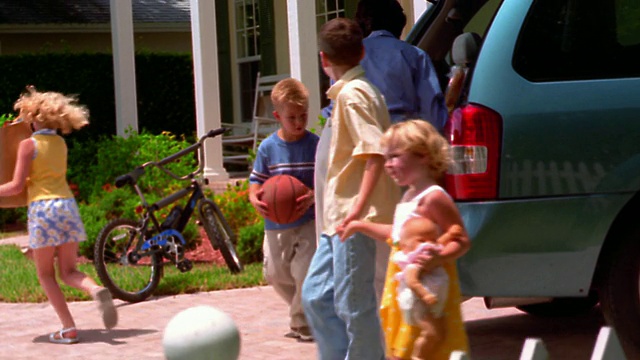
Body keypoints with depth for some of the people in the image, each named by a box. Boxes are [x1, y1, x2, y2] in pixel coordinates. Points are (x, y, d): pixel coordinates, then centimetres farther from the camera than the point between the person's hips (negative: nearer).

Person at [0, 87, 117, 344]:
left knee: (46, 274, 7)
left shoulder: (28, 144, -5)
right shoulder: (61, 143, 13)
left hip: (41, 207, -5)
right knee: (68, 271, 11)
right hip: (67, 205, 5)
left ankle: (68, 329, -4)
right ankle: (96, 290, -22)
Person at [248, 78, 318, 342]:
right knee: (275, 273, 11)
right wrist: (255, 199, -19)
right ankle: (303, 310, 36)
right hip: (276, 223, 3)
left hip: (308, 219, -3)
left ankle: (302, 323, 4)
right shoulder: (268, 147, -1)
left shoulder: (315, 144, -6)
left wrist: (313, 197, -26)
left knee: (305, 269, -15)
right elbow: (256, 182, 2)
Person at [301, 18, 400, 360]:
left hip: (356, 218, -10)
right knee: (315, 295, 12)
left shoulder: (351, 93, -12)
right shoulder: (362, 89, 17)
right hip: (340, 216, 10)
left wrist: (358, 209, -29)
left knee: (354, 305, -5)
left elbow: (375, 152, -22)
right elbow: (373, 150, 20)